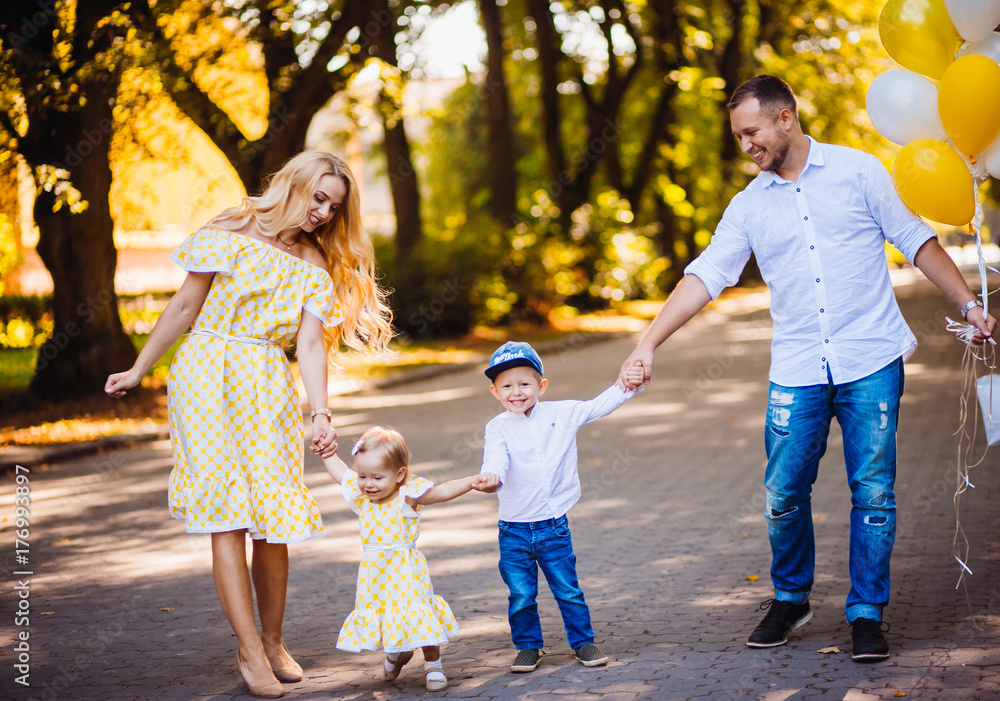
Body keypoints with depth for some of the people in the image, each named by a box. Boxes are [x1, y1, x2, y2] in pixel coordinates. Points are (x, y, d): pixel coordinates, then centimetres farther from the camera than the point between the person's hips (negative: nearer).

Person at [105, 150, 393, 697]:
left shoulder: (316, 265, 10)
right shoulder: (231, 235, 1)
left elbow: (311, 345, 1)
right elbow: (184, 308, 4)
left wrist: (321, 415, -13)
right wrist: (138, 371, 8)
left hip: (268, 389, 3)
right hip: (209, 377, -3)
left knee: (275, 515, 0)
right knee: (226, 514, -10)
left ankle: (273, 641, 16)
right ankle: (248, 649, -7)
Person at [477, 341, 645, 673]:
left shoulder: (562, 414, 1)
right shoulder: (498, 428, -5)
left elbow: (599, 406, 9)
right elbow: (495, 458, -21)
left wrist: (627, 384, -4)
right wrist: (491, 477, -42)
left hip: (553, 525, 1)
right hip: (514, 530, -1)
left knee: (568, 590, 7)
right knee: (520, 595, 5)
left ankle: (583, 642, 22)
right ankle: (528, 647, 22)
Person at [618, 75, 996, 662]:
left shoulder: (858, 171, 3)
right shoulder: (750, 206, 9)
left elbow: (915, 240, 9)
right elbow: (705, 277, 4)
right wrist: (648, 344, -4)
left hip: (871, 362, -2)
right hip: (797, 372, 2)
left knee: (873, 492, -1)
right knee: (783, 494, 0)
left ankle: (867, 614, 11)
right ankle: (790, 599, 22)